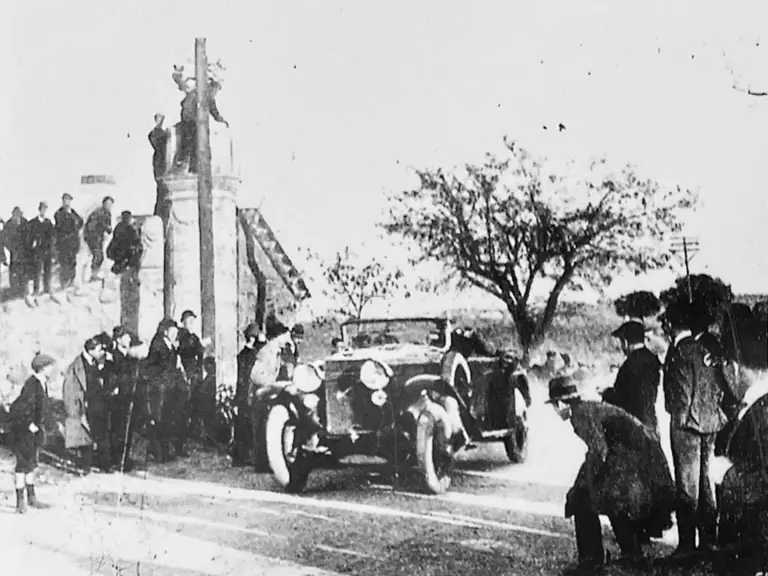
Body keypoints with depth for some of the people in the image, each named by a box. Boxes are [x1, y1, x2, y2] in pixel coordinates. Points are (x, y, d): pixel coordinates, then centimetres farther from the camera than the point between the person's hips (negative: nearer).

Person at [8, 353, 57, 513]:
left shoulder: (43, 384, 6)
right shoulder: (31, 384, -22)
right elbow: (16, 408, -27)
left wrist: (39, 424, 13)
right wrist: (29, 425, -20)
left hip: (33, 429, 9)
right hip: (23, 430, -9)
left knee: (31, 463, 17)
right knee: (23, 463, -4)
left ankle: (32, 498, 27)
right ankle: (20, 502, 2)